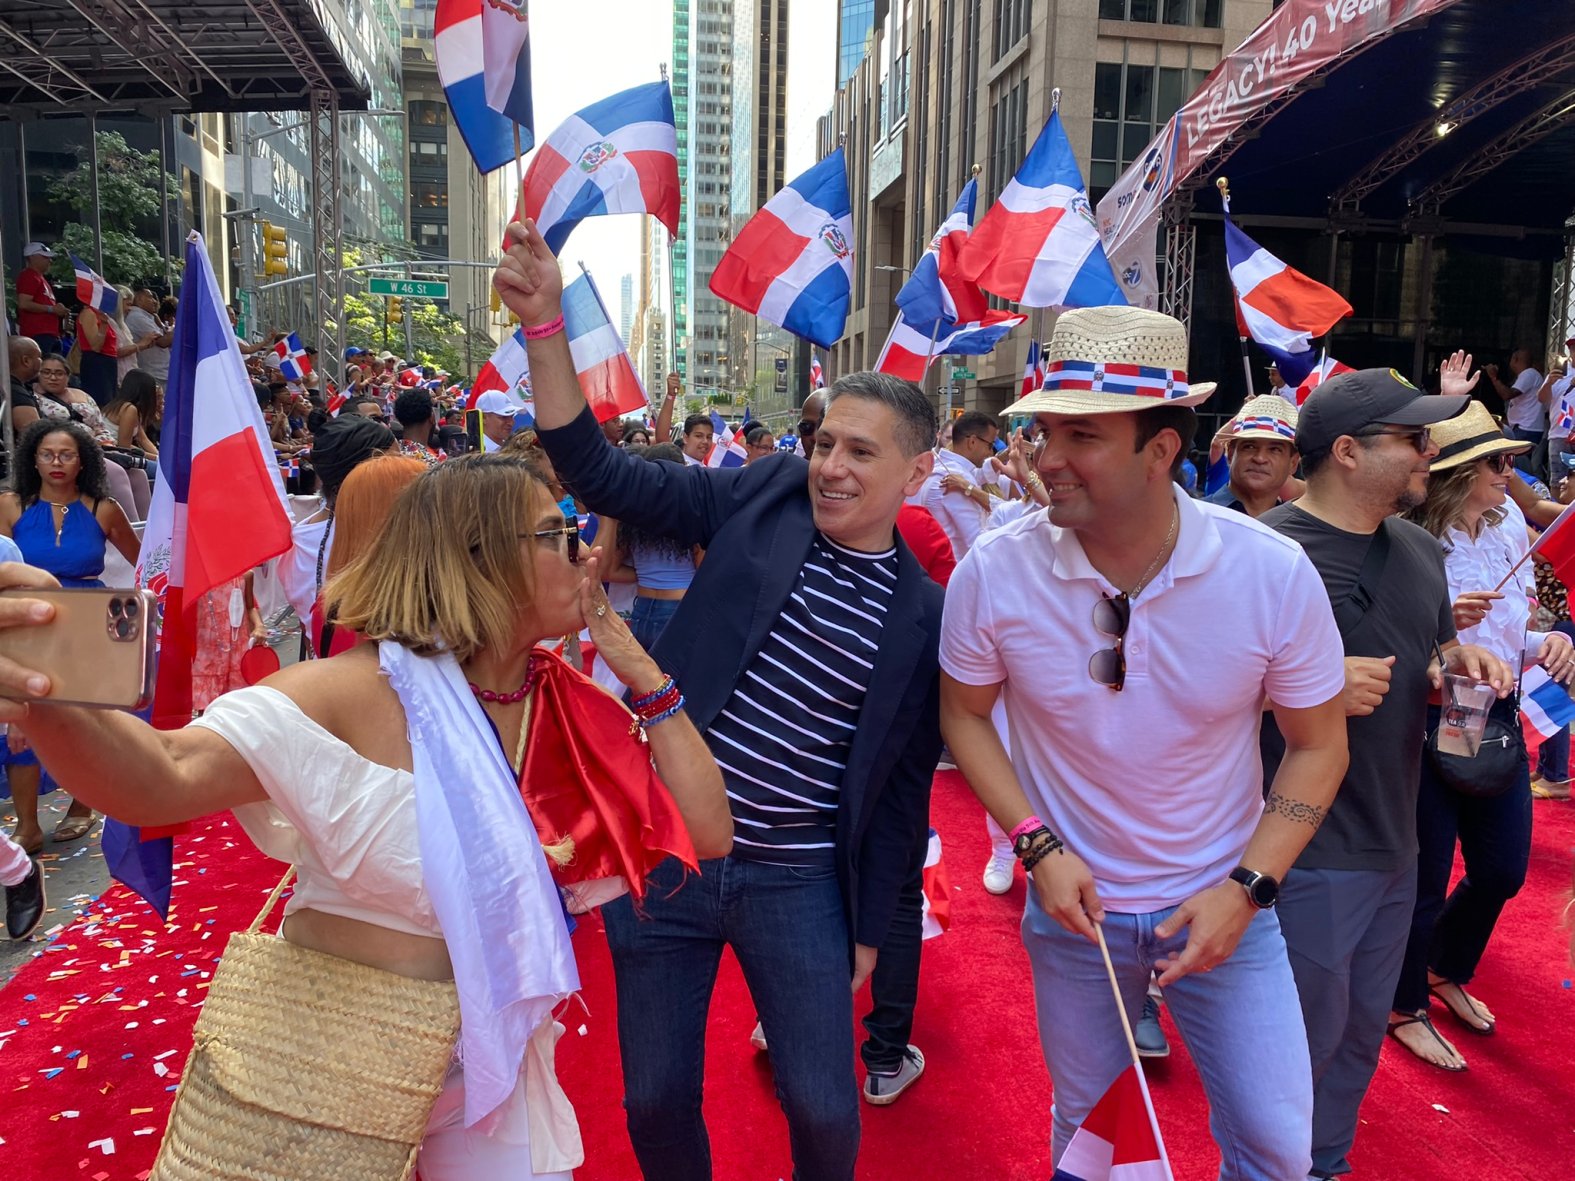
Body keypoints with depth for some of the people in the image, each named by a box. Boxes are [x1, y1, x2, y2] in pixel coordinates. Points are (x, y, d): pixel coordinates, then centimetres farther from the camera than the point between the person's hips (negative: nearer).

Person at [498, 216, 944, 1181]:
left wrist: (870, 929, 7)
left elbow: (900, 789, 3)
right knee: (656, 1101, 14)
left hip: (796, 882, -1)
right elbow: (601, 474, -4)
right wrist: (546, 321, -13)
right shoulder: (763, 495, -2)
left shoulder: (922, 614, -3)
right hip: (661, 850, 1)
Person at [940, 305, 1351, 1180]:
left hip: (1223, 908, 0)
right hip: (1073, 909, 1)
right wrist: (1036, 847, -14)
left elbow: (1317, 746, -6)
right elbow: (965, 715, -3)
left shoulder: (1273, 573, -19)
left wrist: (1247, 887, -15)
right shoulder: (993, 572, -19)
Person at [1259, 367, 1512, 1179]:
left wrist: (1459, 664, 0)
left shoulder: (1419, 552, 9)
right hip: (1308, 855, -8)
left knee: (1360, 1032, 22)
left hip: (1394, 843, 8)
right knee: (1305, 1039, 7)